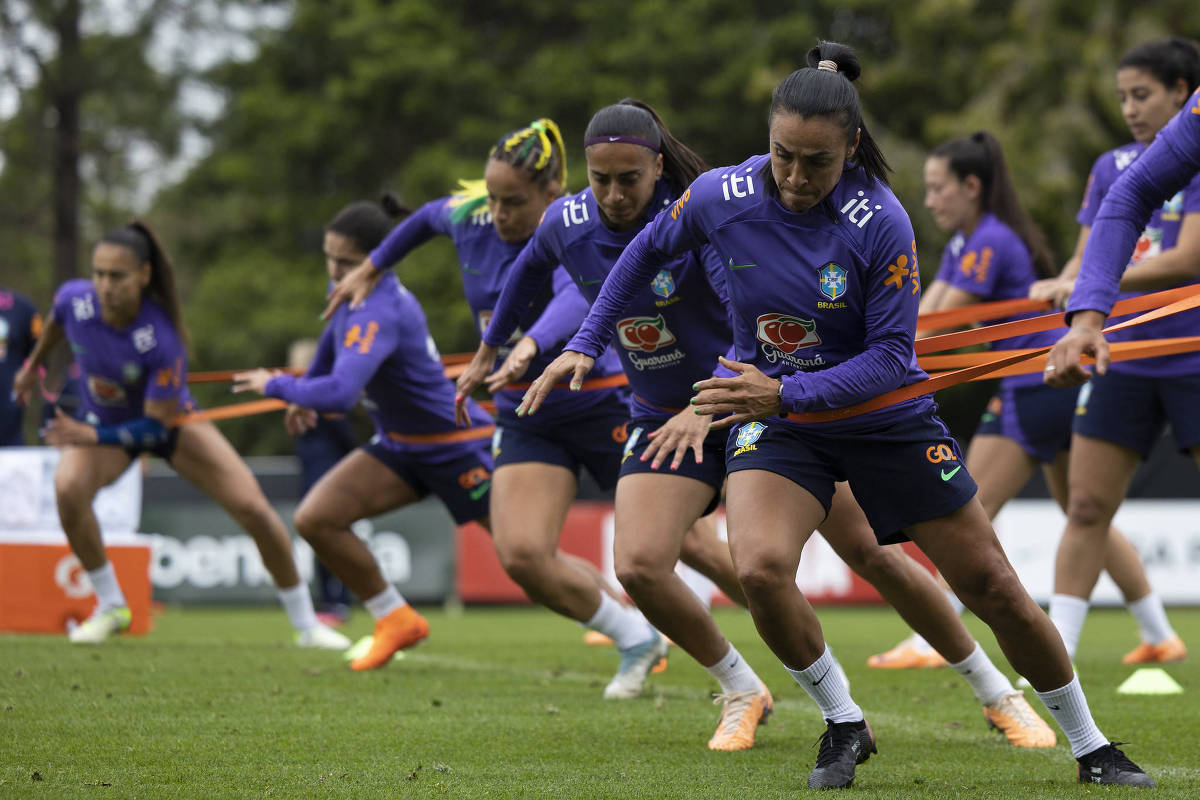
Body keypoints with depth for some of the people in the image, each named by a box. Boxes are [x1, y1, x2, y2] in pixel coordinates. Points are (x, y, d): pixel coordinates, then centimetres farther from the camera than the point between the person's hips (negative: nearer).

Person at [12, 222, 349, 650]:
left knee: (253, 507, -12)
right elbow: (55, 324, 2)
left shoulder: (162, 341, -37)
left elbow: (158, 425, -29)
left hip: (169, 420, -3)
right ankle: (109, 607, -7)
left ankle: (307, 625, 7)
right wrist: (35, 363, 18)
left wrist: (93, 437, -39)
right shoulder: (74, 300, -27)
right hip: (104, 421, 3)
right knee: (68, 488, -29)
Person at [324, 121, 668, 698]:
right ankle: (636, 640, 8)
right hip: (525, 415, 5)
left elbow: (576, 300, -47)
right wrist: (373, 266, 28)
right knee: (522, 555, -15)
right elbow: (429, 216, 21)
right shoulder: (470, 216, -5)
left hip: (603, 405, -5)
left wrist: (531, 345, -66)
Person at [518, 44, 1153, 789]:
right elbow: (647, 251, 6)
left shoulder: (880, 222, -24)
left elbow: (892, 355, -21)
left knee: (992, 586, 2)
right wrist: (585, 344, 3)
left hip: (886, 417, -1)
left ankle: (1091, 747, 22)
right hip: (776, 421, 1)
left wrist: (786, 392, -32)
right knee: (760, 568, -27)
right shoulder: (722, 197, -16)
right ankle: (845, 726, -2)